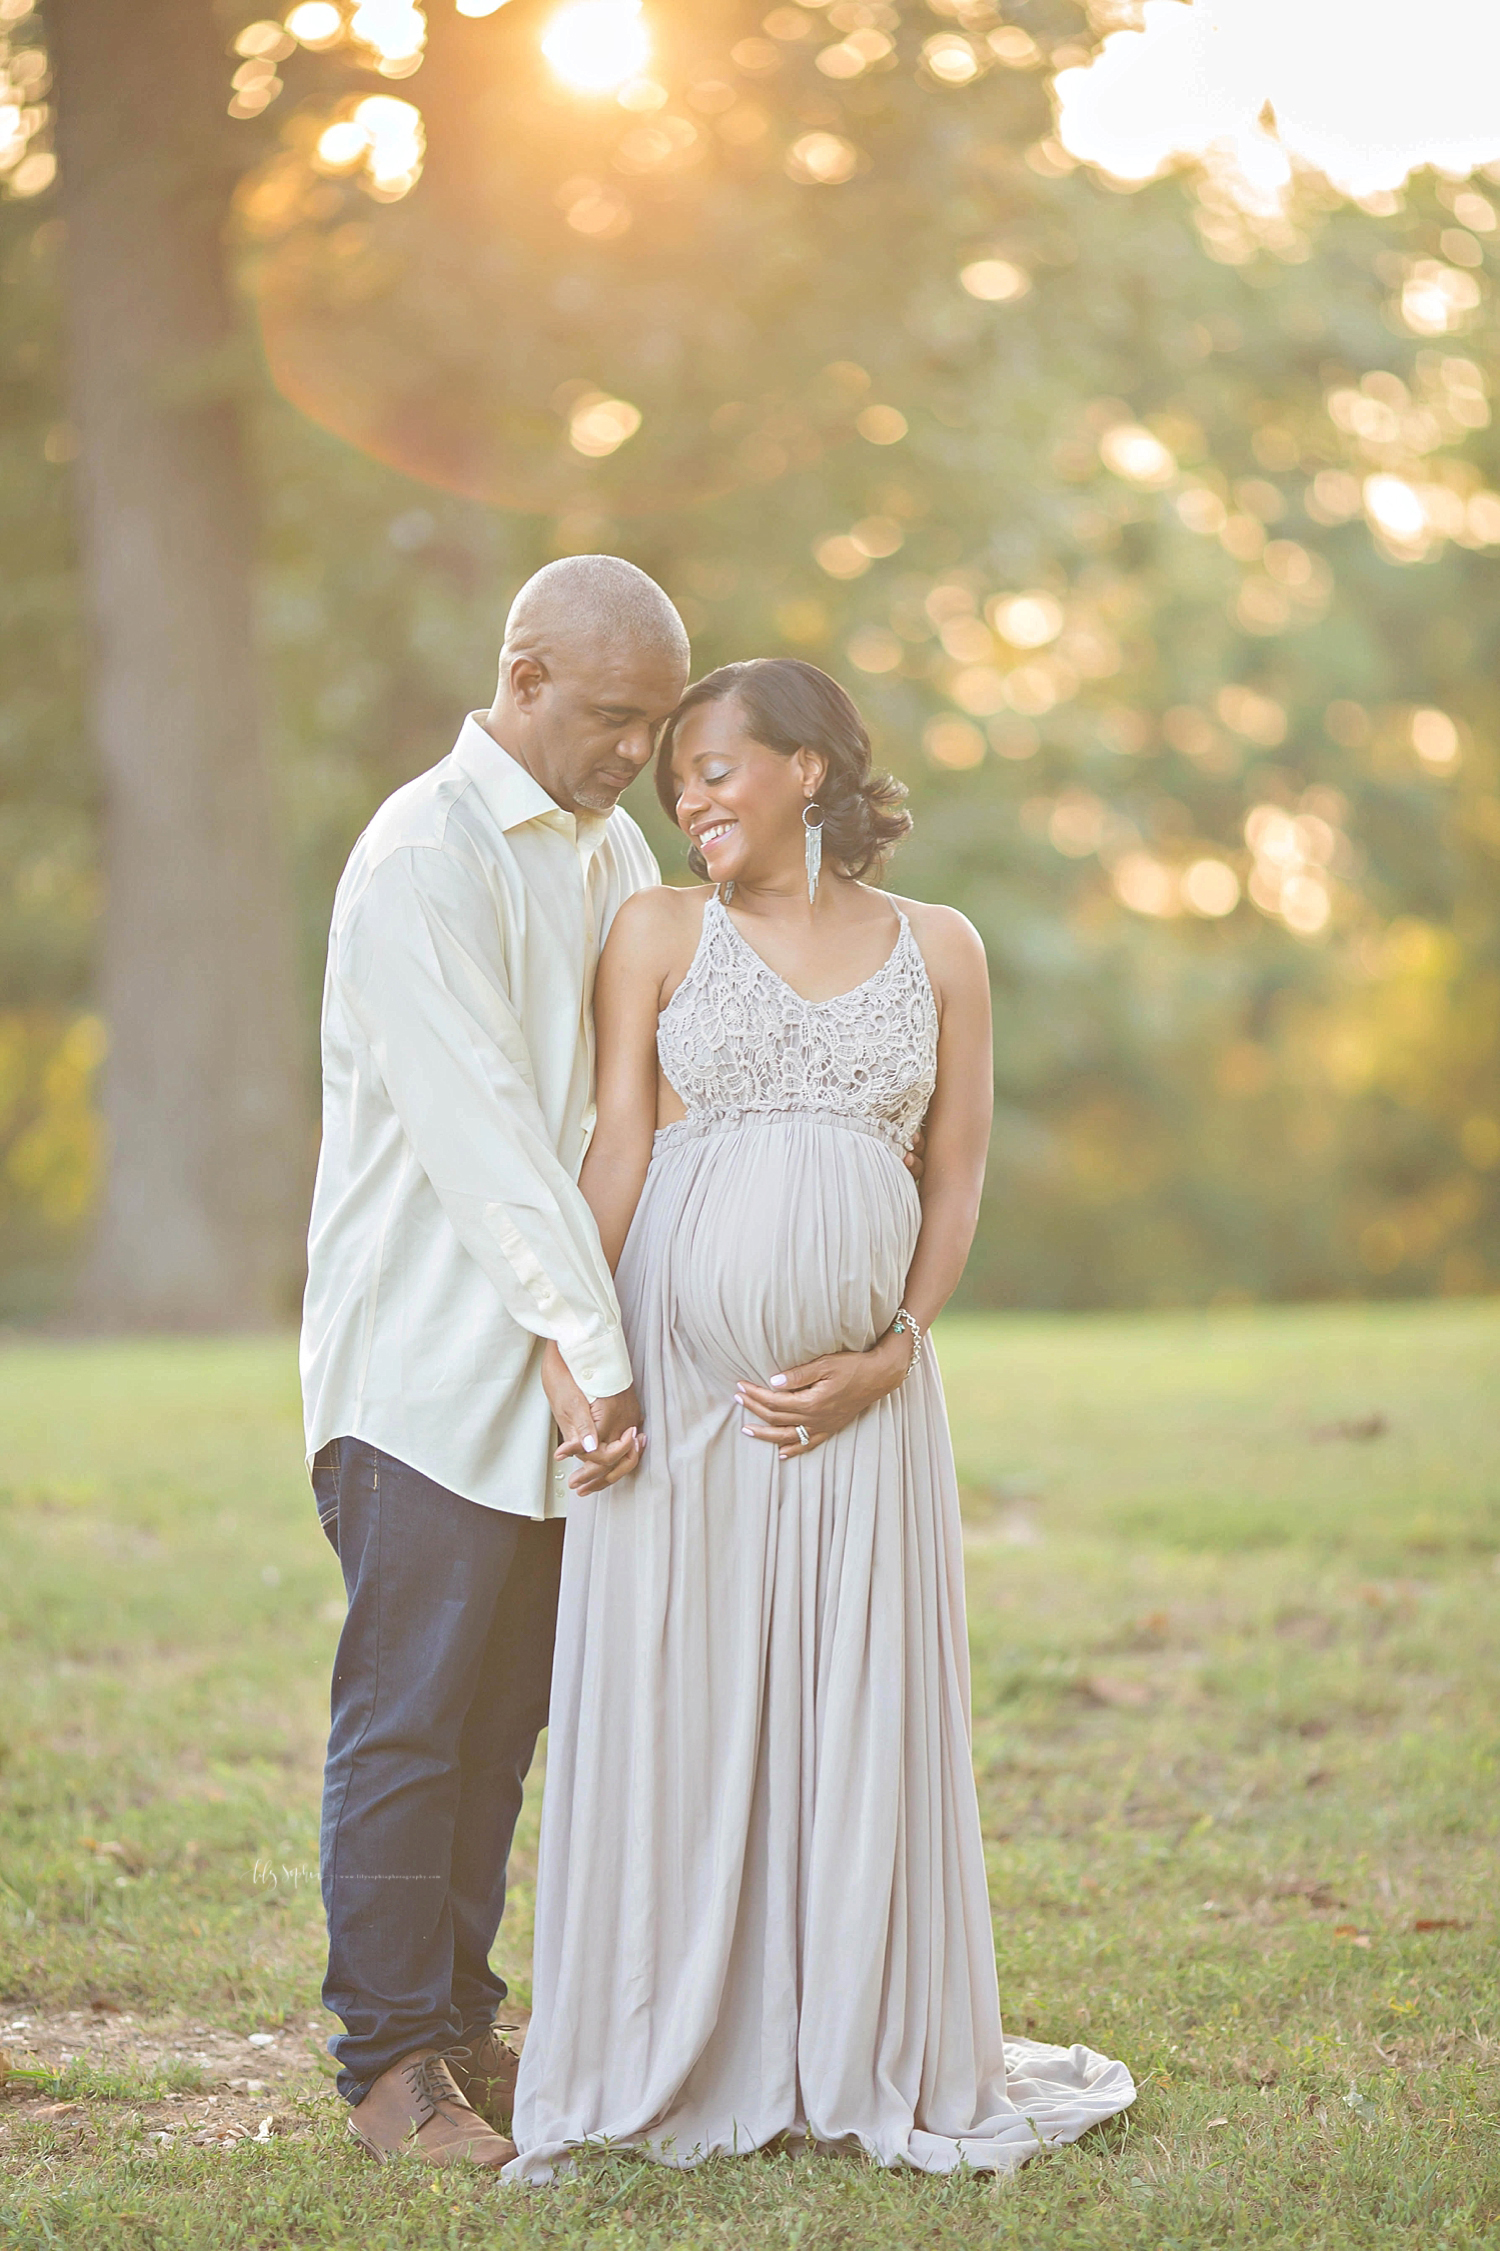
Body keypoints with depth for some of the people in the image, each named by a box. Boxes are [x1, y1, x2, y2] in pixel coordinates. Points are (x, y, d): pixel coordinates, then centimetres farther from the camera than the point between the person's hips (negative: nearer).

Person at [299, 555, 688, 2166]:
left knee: (503, 1721, 11)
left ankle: (459, 2023, 21)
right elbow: (479, 1127, -18)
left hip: (557, 1369, 7)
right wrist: (589, 1341, -23)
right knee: (407, 1720, -1)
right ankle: (391, 2064, 7)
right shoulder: (423, 856, -11)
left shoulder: (613, 854, 14)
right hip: (428, 1368, -7)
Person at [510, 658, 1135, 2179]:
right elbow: (613, 1157, 2)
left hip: (859, 1386, 1)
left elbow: (957, 1181, 8)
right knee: (671, 1700, 1)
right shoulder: (657, 934, 7)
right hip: (678, 1369, -1)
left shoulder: (939, 951, 9)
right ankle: (660, 2064, 12)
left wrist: (888, 1358, -5)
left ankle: (875, 2057, 17)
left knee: (859, 1708, 4)